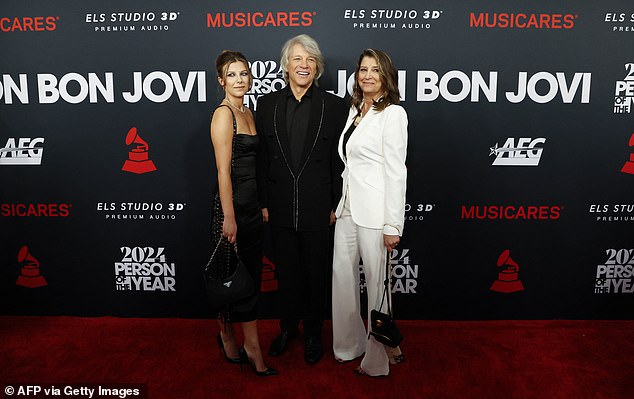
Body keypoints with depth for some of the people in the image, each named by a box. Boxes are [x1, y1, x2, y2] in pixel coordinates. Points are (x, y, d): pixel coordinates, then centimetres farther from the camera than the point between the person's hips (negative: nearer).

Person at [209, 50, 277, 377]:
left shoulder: (247, 113, 13)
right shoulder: (223, 114, -12)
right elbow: (223, 170, -17)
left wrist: (261, 206, 13)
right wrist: (228, 218, -19)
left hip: (252, 205, 8)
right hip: (232, 204, -8)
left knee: (251, 276, 12)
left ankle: (251, 348, 22)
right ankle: (227, 336, 26)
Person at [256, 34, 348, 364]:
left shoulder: (333, 105, -2)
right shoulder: (267, 104, 3)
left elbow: (339, 160, -1)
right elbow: (261, 158, 4)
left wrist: (336, 205, -3)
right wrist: (263, 202, 2)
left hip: (317, 206, -1)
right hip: (281, 205, 2)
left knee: (316, 272, 12)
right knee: (286, 269, 16)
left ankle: (313, 333, 31)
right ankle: (288, 327, 36)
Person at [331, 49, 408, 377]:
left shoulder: (392, 114, -9)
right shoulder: (355, 110, 14)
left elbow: (396, 172, -14)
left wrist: (392, 226, -16)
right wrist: (340, 205, 16)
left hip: (374, 210, -8)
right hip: (348, 207, 8)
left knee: (377, 284, 2)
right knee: (342, 275, 14)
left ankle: (377, 360, 19)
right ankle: (349, 345, 32)